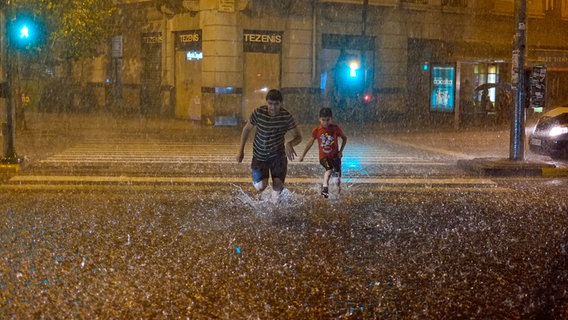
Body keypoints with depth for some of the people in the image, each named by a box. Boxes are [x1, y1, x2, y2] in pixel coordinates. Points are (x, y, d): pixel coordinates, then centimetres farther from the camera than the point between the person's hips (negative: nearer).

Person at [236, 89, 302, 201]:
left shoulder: (287, 117, -17)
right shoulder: (259, 112, -16)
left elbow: (298, 137, -9)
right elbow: (247, 129, -1)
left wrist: (290, 144, -32)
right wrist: (241, 151, -2)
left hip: (278, 154, 0)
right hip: (260, 154, 0)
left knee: (278, 186, -14)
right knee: (260, 187, -15)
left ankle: (275, 200, 25)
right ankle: (257, 177, 24)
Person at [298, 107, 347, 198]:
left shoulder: (336, 128, -13)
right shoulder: (316, 130, -11)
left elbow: (344, 138, 3)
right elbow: (311, 142, 3)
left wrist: (341, 151, -4)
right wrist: (303, 155, 7)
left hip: (335, 156, 2)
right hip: (324, 156, -2)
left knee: (337, 173, 9)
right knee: (329, 168, -29)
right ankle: (325, 187, -21)